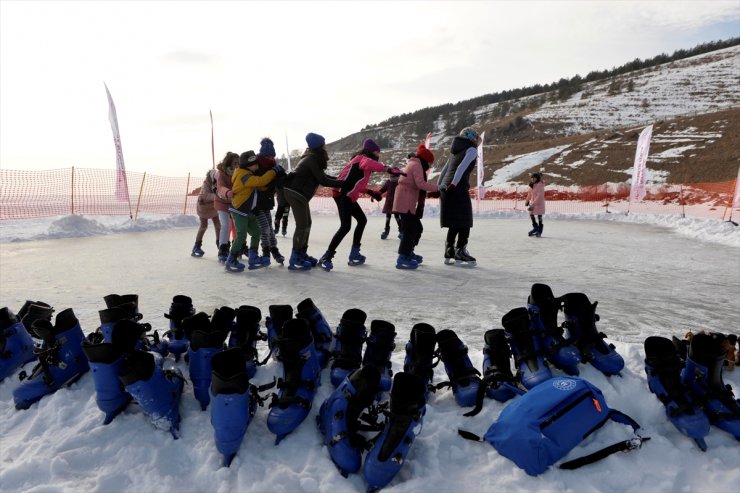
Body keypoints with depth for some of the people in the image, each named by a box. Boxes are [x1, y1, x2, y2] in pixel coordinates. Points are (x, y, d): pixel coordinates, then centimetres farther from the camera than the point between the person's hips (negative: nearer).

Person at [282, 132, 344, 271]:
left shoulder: (312, 158, 14)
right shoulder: (313, 159, -16)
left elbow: (322, 175, 20)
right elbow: (323, 180, -19)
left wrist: (339, 179, 13)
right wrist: (342, 183, -12)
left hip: (298, 193, 10)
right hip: (295, 192, -10)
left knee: (306, 224, 13)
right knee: (302, 225, -11)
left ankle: (302, 254, 20)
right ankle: (294, 260, -8)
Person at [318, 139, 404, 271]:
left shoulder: (361, 161, 24)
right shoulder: (362, 158, -5)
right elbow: (370, 164, -31)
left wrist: (370, 192, 12)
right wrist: (389, 169, -40)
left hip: (348, 196, 11)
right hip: (343, 195, -11)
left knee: (362, 220, 18)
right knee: (346, 226, -18)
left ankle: (354, 253, 23)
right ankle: (326, 257, -13)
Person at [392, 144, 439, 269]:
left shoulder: (412, 164, 25)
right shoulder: (416, 165, -8)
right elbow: (421, 184, -21)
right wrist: (437, 187, -16)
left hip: (407, 203, 11)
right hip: (405, 203, -11)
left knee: (416, 228, 17)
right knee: (410, 230, -11)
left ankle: (408, 253, 29)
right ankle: (402, 259, -11)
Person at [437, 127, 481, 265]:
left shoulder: (456, 152, 25)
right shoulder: (471, 150, 2)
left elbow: (444, 171, 21)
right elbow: (462, 168, -15)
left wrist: (439, 186, 18)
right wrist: (454, 184, -22)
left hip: (446, 188, 8)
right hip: (458, 189, -8)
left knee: (455, 223, 12)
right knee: (465, 222, -1)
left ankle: (449, 253, 12)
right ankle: (460, 252, -4)